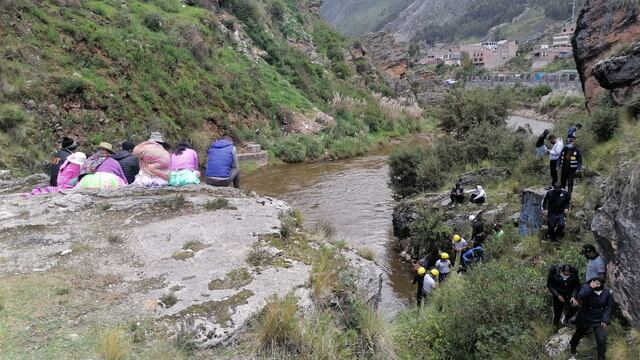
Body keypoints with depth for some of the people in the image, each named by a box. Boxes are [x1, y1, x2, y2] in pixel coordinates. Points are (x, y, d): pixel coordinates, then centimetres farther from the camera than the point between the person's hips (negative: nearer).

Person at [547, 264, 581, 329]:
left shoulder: (574, 273, -17)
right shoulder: (554, 272, -21)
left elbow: (577, 286, -5)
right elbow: (549, 285, -10)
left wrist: (573, 296, -21)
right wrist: (558, 295, -19)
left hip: (570, 294, 1)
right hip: (558, 295, -1)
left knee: (575, 307, -22)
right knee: (557, 313, 3)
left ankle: (566, 319, 10)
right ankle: (555, 327, 32)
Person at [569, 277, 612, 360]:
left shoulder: (607, 292, -12)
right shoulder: (586, 289, -21)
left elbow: (608, 307, -4)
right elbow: (580, 297, -41)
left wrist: (605, 320, -10)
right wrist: (590, 288, -45)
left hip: (599, 321, 1)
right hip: (585, 319, -1)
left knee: (602, 340, -7)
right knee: (579, 334, 22)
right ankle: (573, 347, 51)